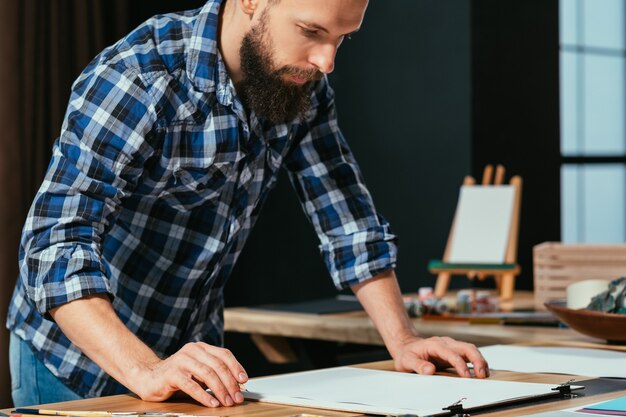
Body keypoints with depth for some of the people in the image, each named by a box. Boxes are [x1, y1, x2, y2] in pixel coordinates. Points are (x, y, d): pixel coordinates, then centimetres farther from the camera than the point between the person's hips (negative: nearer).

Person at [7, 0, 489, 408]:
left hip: (194, 361, 6)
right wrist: (144, 372, -45)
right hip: (78, 366, -5)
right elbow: (57, 245, -34)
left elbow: (347, 218, 0)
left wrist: (403, 340, -9)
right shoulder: (136, 81, -26)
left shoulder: (301, 83, -7)